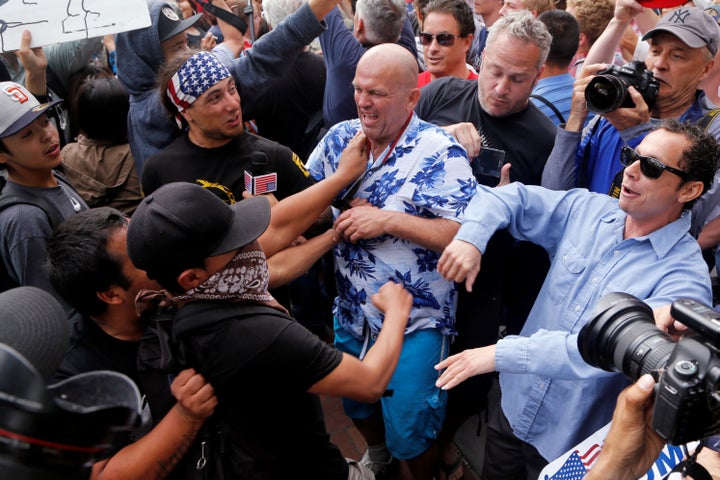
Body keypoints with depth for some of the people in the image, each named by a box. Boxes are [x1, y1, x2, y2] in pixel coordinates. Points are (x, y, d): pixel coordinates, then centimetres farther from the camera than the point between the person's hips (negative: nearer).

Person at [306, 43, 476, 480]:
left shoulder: (438, 152, -19)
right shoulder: (340, 137, -2)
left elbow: (465, 234, -25)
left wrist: (387, 219, -27)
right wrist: (350, 207, -13)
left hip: (414, 319, -6)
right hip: (352, 310, 6)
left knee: (408, 430, 9)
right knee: (356, 404, 28)